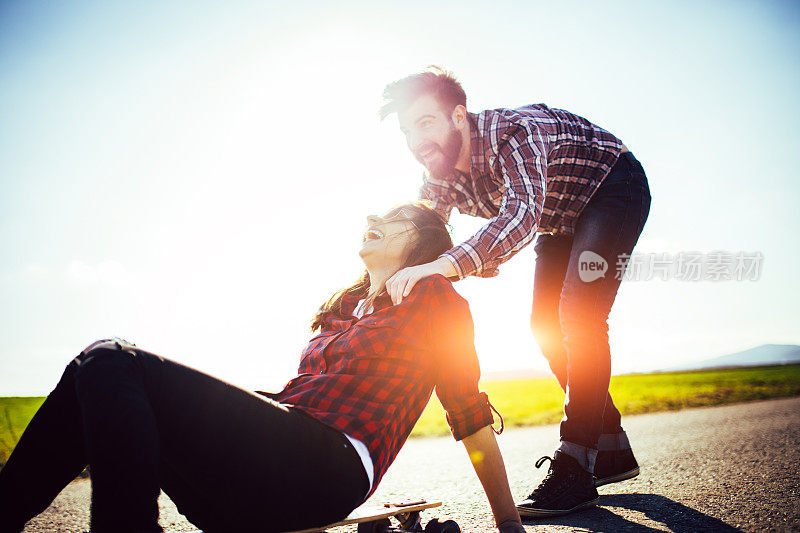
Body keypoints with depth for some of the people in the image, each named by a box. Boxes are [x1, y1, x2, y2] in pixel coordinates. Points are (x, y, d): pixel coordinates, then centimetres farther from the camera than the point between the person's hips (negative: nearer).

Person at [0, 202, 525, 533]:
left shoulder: (434, 296, 9)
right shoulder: (342, 305, 29)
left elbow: (470, 410, 8)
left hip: (331, 465, -7)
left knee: (112, 364, -18)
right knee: (98, 371, -4)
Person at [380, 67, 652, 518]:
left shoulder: (512, 133, -37)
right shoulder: (439, 175, -13)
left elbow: (523, 214, -54)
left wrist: (443, 265, -67)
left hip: (613, 188, -8)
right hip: (561, 217, 8)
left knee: (579, 316, -24)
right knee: (546, 326, 3)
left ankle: (575, 469, -20)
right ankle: (612, 450, 15)